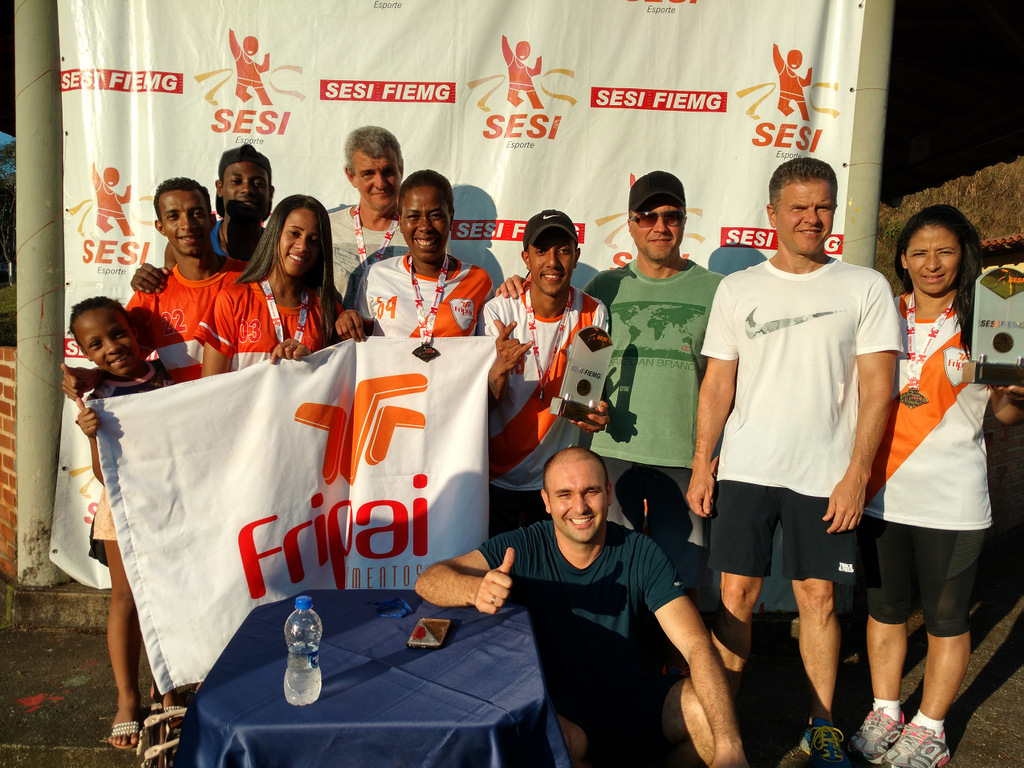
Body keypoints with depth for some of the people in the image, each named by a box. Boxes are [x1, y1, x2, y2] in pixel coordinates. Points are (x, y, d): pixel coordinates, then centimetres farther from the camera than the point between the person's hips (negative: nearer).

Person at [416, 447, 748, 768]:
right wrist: (477, 589, -43)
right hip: (556, 707, -2)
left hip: (629, 698, 2)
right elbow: (428, 581, -18)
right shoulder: (523, 549, -11)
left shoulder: (641, 555, -8)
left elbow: (698, 646, -16)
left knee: (711, 713, -23)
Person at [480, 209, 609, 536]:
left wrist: (598, 413, -19)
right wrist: (499, 368, -34)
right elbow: (485, 406, -13)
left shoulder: (593, 314, -8)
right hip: (498, 476, -1)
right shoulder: (498, 312, -13)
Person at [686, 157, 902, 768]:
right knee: (737, 593, 3)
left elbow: (877, 387, -2)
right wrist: (702, 465, 2)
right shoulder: (738, 289, 7)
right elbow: (718, 384, 7)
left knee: (818, 598, 7)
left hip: (825, 475, -1)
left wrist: (856, 474, -8)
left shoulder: (866, 288, 2)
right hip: (746, 468, 1)